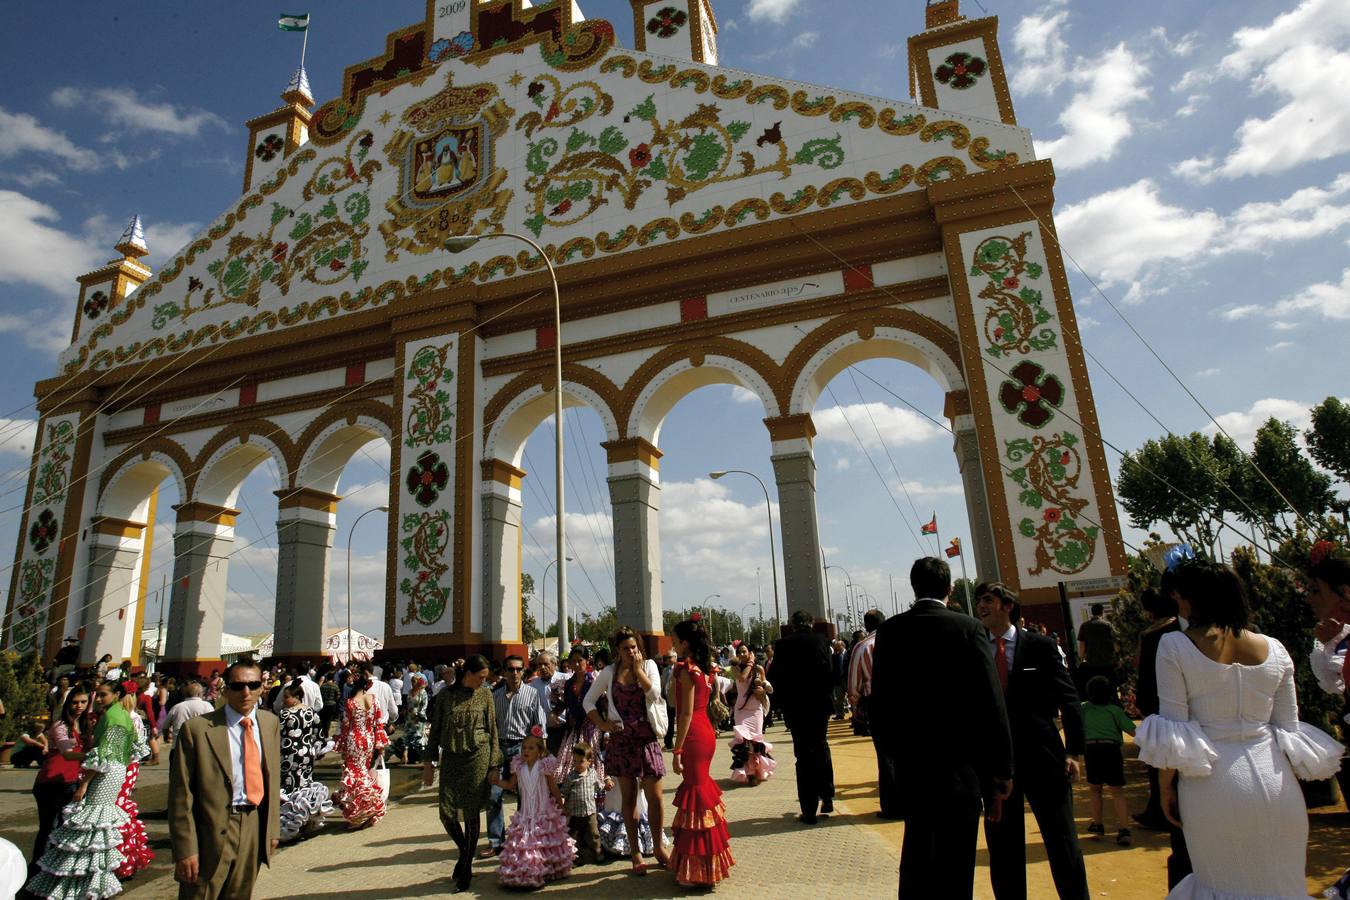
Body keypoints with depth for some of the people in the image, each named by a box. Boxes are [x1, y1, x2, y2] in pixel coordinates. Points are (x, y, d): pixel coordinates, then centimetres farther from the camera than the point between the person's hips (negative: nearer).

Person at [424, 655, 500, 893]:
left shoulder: (485, 695, 0)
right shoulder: (445, 695, 0)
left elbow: (492, 730, 3)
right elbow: (435, 730, 6)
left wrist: (493, 764, 1)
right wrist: (429, 762, 5)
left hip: (477, 757, -1)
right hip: (451, 758, 1)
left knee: (471, 814, 2)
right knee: (446, 813, -1)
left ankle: (466, 869, 19)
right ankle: (464, 851, 29)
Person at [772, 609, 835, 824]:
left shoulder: (782, 644, -5)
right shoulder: (821, 641, -3)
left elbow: (777, 679, -4)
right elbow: (831, 672, -3)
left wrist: (783, 705, 6)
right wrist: (826, 696, 8)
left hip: (795, 707, -1)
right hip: (820, 705, 1)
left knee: (803, 755, 5)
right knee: (820, 747, 22)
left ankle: (809, 811, 7)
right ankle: (826, 797, 20)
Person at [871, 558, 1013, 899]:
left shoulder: (889, 630, -2)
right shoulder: (968, 627, -11)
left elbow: (880, 698, 1)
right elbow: (992, 703, -12)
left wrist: (896, 751, 12)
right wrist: (1001, 767, -4)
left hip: (911, 762, 4)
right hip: (959, 765, -3)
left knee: (916, 851, 20)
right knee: (955, 859, 6)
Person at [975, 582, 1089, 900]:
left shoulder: (1040, 645, -1)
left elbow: (1069, 698, 0)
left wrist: (1074, 751, -6)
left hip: (1042, 756, -2)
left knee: (1062, 841, 9)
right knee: (1002, 846, 11)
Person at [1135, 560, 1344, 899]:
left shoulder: (1174, 646, -8)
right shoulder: (1274, 649, 3)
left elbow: (1173, 726, -9)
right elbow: (1288, 730, 8)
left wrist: (1166, 785, 1)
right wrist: (1295, 794, 21)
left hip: (1212, 781, -3)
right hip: (1274, 780, 4)